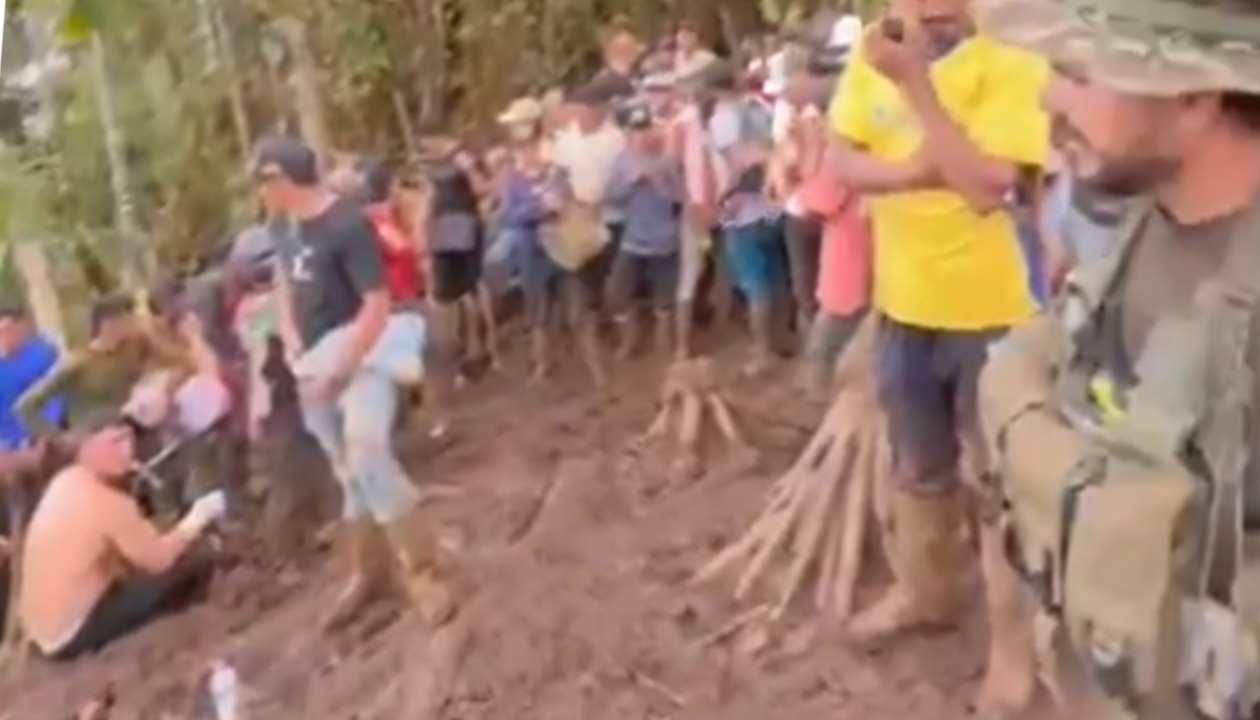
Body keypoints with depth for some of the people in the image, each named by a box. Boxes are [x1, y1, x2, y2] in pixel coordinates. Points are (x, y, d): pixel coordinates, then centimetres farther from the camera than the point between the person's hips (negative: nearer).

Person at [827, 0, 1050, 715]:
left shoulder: (1012, 63, -15)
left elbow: (989, 184, -26)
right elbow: (843, 161, -1)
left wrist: (915, 82, -27)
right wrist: (912, 172, -20)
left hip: (989, 309, -5)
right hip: (904, 301, 6)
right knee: (919, 467, 22)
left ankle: (1014, 635, 22)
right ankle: (926, 589, 44)